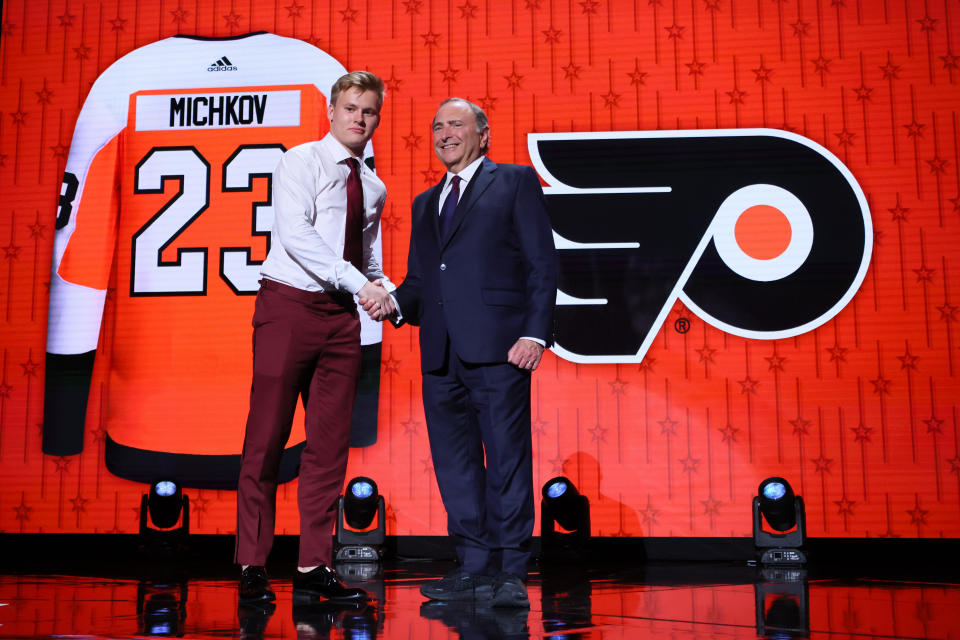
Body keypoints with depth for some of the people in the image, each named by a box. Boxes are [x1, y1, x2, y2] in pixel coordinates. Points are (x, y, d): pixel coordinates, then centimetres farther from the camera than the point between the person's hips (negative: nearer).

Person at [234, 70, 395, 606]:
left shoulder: (373, 187, 18)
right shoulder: (301, 161, 0)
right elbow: (295, 234, -14)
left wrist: (386, 292, 2)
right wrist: (358, 282, -20)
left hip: (342, 317, 6)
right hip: (290, 306, -5)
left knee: (331, 443, 4)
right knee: (268, 437, -3)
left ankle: (315, 568, 10)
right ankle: (253, 567, 7)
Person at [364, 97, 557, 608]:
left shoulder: (515, 182, 7)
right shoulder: (425, 203, 25)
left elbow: (542, 264, -1)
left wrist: (535, 333, -11)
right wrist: (395, 302, 0)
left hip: (497, 346, -6)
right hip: (441, 354, 6)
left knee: (507, 460, -3)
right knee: (454, 465, 7)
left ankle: (509, 573, 7)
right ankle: (474, 567, 17)